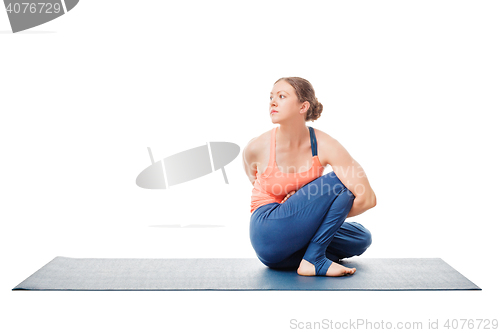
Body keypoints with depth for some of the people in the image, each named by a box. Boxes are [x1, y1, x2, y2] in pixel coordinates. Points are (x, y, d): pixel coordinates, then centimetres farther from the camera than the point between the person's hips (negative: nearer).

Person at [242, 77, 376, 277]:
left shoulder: (324, 146, -13)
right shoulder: (256, 148, -14)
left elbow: (368, 197, -16)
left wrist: (314, 216, -11)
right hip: (267, 235, -4)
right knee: (337, 184, -18)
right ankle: (314, 260, -13)